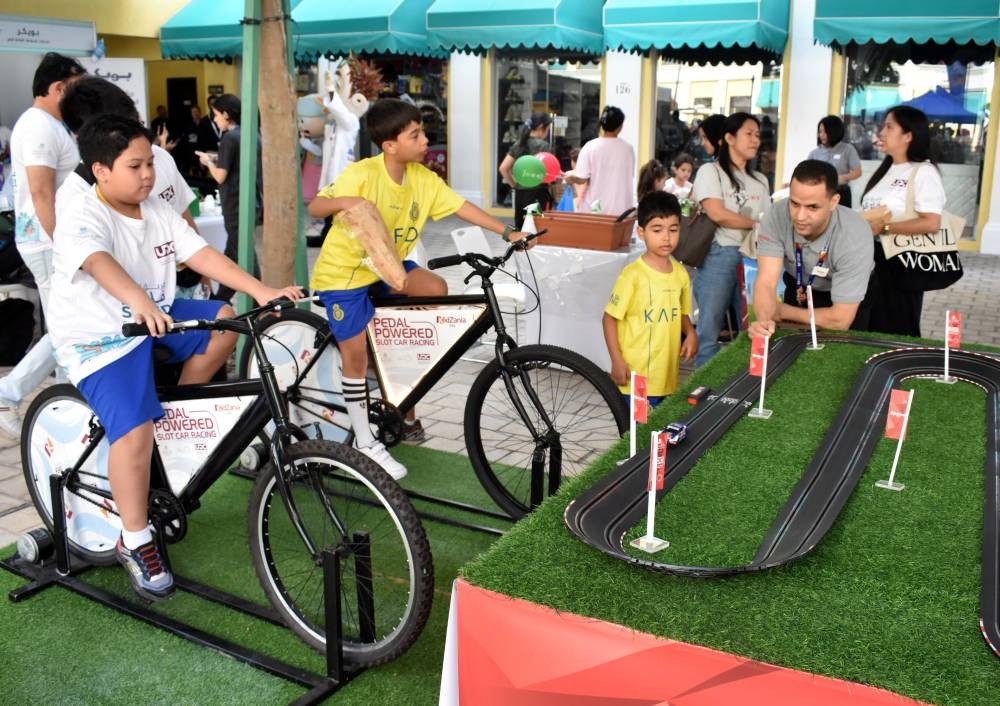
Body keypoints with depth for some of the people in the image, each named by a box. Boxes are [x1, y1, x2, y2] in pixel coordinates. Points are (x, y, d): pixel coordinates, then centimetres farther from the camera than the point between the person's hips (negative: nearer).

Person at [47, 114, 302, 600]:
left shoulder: (158, 213, 4)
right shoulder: (81, 215, -17)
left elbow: (202, 255, -6)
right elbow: (98, 261, -38)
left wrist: (262, 291, -19)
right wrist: (137, 299, -59)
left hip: (156, 320, 7)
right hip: (99, 341, -7)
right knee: (135, 430, -25)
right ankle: (135, 543, -6)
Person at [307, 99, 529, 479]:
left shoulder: (423, 178, -7)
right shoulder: (361, 174, -24)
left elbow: (461, 206, -4)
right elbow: (314, 208, -22)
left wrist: (508, 232, -8)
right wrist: (343, 201, -43)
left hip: (385, 266, 6)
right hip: (343, 272, -5)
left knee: (436, 288, -17)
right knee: (356, 353, -3)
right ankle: (364, 441, 12)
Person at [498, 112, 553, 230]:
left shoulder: (518, 144, 9)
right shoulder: (542, 145, -8)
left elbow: (503, 168, 4)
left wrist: (513, 184, 10)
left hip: (520, 192, 6)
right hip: (538, 193, -6)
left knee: (520, 228, 10)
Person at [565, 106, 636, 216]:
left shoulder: (590, 147, -9)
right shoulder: (628, 149, -3)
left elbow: (581, 179, -10)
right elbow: (630, 175, 11)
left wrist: (570, 176, 11)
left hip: (594, 208, -1)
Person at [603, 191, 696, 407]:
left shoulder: (680, 273, 5)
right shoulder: (633, 275, -13)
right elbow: (610, 318, -9)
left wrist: (690, 333, -2)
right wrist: (617, 361, -14)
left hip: (667, 378, 6)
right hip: (636, 377, -6)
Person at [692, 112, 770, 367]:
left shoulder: (760, 180, 17)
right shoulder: (710, 171, 0)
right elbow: (717, 214, -11)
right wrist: (756, 224, -2)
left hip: (752, 257, 5)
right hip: (719, 256, -5)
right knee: (710, 330, -1)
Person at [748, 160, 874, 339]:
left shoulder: (855, 236, -34)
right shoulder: (776, 216, -27)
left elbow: (840, 319, -31)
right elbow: (766, 283, -30)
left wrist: (782, 312, -21)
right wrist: (765, 320, -50)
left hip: (845, 298, -2)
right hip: (799, 290, 2)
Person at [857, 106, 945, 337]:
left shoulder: (923, 172, -13)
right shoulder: (886, 169, 13)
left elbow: (931, 223, -23)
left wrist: (883, 227, -18)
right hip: (870, 259, 8)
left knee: (896, 336, 3)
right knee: (868, 331, 16)